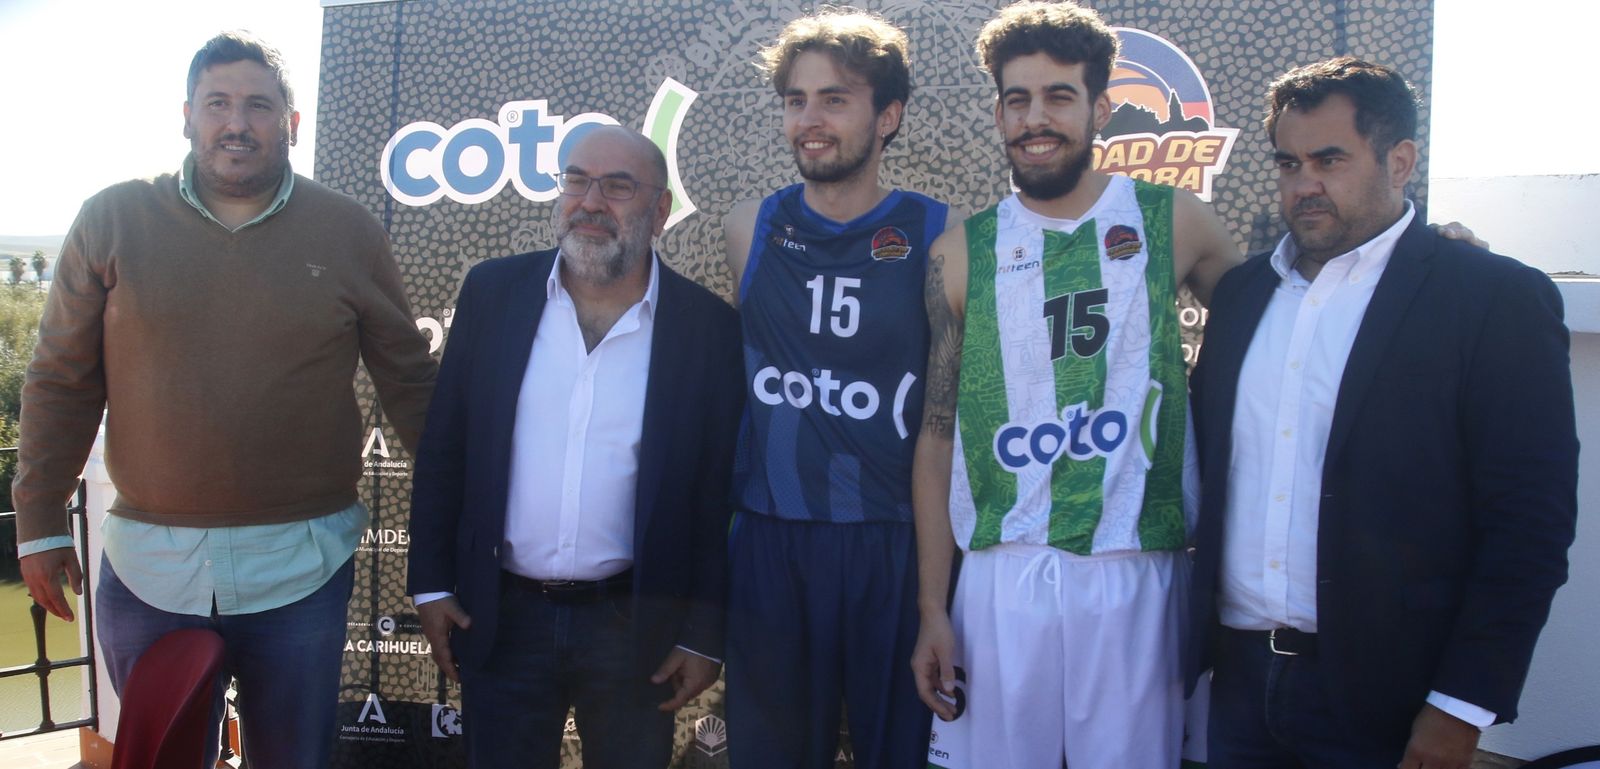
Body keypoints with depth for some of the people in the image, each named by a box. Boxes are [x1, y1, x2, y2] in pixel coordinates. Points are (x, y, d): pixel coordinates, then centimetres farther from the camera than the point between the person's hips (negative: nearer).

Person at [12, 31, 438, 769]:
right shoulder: (112, 221, -2)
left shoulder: (350, 232, -2)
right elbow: (61, 383, 3)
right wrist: (41, 522, 4)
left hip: (301, 567, 0)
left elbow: (408, 382, 4)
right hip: (148, 566, 1)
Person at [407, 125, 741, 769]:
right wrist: (432, 585, 3)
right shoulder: (493, 292, -2)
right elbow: (443, 452, 4)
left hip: (636, 627, -1)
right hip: (499, 619, 2)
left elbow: (719, 496, -4)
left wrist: (705, 637, -2)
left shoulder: (709, 328, -7)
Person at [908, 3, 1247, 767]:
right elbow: (937, 436, 5)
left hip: (1136, 578, 0)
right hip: (999, 580, 1)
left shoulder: (1174, 223, 2)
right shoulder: (962, 253, 4)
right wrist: (932, 608, 2)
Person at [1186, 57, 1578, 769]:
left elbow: (1530, 523, -10)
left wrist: (1462, 707, -13)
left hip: (1383, 697, -4)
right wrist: (1193, 628, 6)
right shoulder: (1242, 291, 9)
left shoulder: (1496, 298, -7)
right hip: (1241, 677, 5)